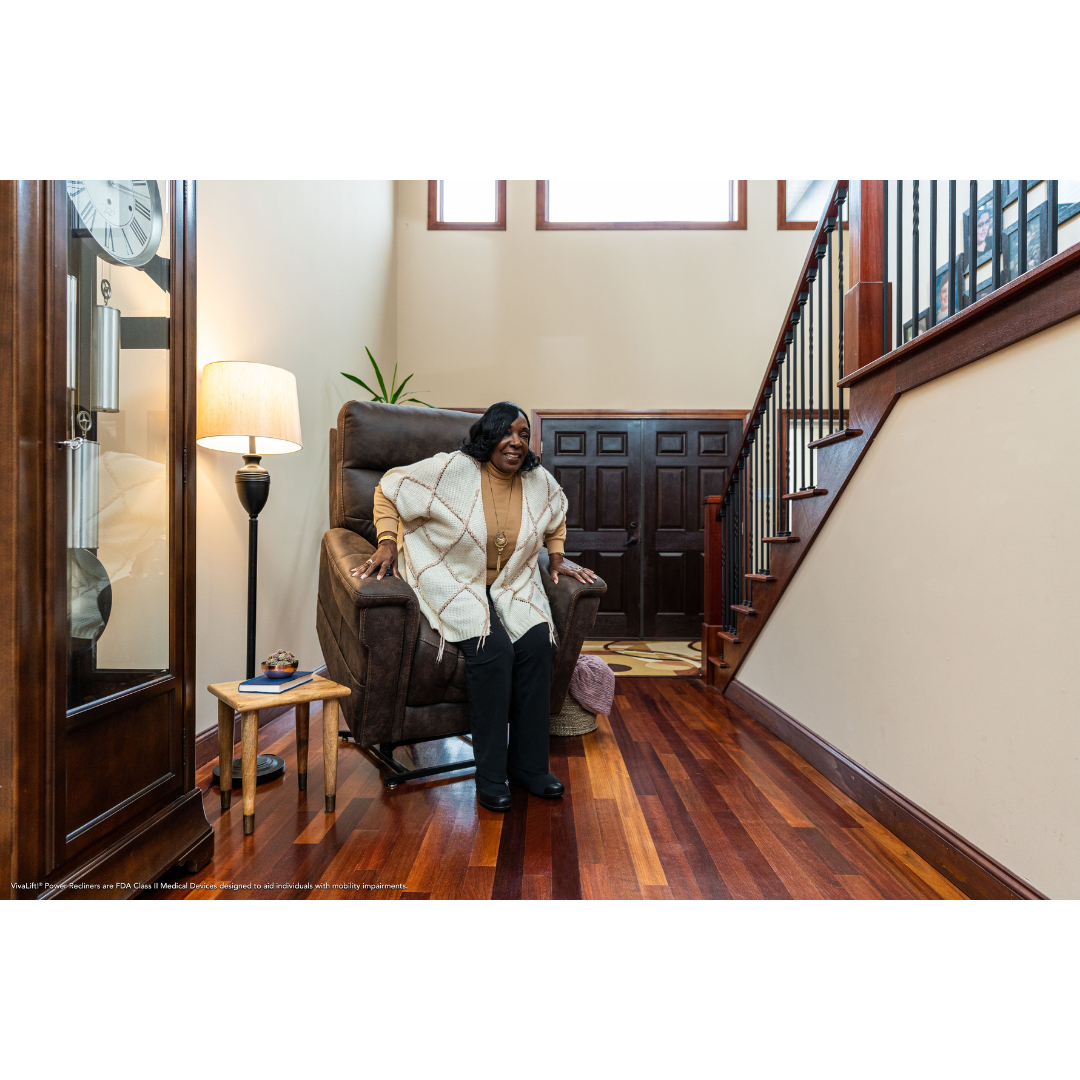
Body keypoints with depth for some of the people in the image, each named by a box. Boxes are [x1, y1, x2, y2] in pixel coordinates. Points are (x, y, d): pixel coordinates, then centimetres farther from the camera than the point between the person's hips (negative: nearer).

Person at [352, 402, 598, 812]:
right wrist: (388, 543, -11)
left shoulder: (539, 481, 3)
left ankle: (528, 765, -6)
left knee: (538, 643, -22)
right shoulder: (451, 469, -11)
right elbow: (389, 489, -1)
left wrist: (557, 558, 14)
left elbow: (557, 515, 26)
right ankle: (490, 776, -13)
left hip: (511, 585, 5)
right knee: (493, 649, -29)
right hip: (453, 582, -4)